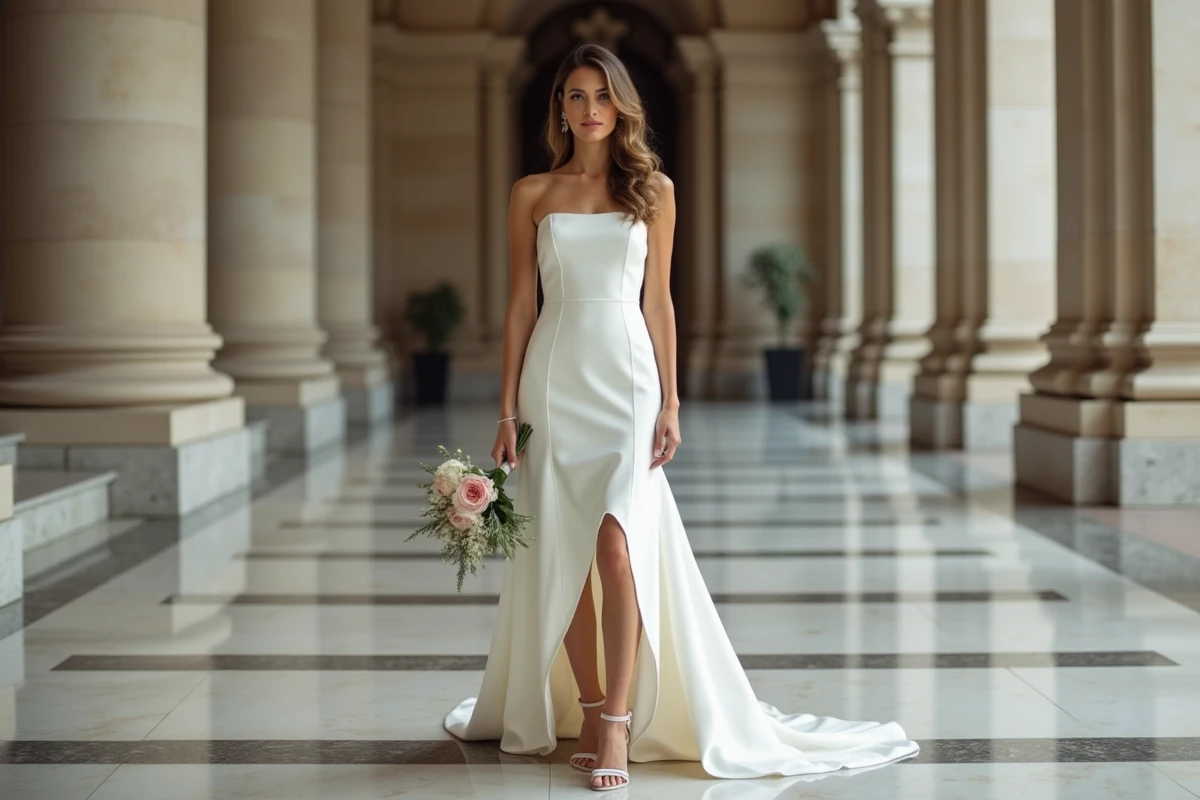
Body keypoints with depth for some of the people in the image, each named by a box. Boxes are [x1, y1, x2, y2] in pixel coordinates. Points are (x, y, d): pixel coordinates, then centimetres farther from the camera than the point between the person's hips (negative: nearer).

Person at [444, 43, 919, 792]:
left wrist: (671, 403, -1)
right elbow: (522, 305, 7)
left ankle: (618, 721, -7)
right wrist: (508, 408, 2)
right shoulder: (532, 194, 7)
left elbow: (659, 301, 6)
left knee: (616, 547, -15)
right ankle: (587, 710, 15)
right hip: (556, 382, 1)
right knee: (564, 558, 2)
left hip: (626, 379, -1)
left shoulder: (654, 190, 7)